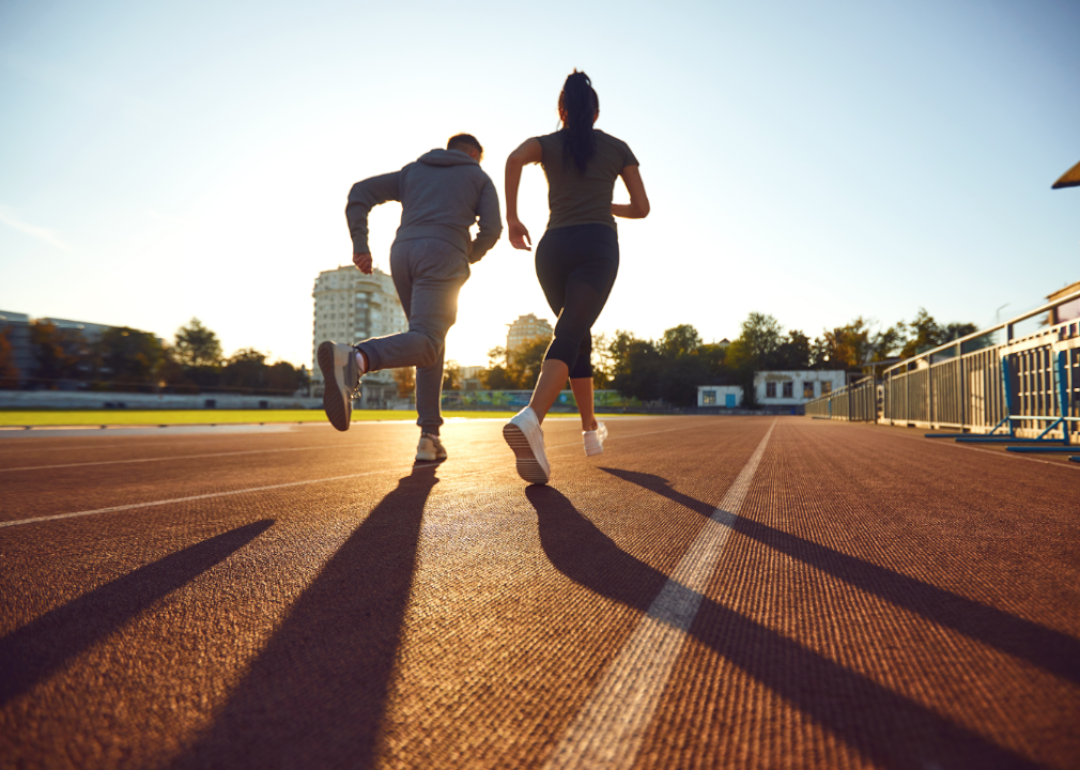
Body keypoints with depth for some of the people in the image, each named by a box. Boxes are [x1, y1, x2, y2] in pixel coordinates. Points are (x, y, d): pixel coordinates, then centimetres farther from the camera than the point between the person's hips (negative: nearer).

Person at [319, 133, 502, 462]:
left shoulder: (412, 171, 30)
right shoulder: (480, 178, 21)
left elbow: (359, 193, 17)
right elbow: (491, 228, 5)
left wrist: (360, 247, 10)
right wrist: (469, 258, 23)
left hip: (403, 254, 5)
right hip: (442, 257, -5)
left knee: (429, 344, 13)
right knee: (424, 345, -19)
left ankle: (430, 437, 3)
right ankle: (355, 359, -51)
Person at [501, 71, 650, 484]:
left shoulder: (546, 143, 16)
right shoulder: (618, 147, 17)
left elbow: (514, 157, -9)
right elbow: (641, 208, 16)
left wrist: (512, 219, -5)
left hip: (553, 250, 3)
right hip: (597, 249, -3)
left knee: (580, 336, 20)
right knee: (566, 340, -19)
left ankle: (591, 429, 28)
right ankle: (529, 420, -47)